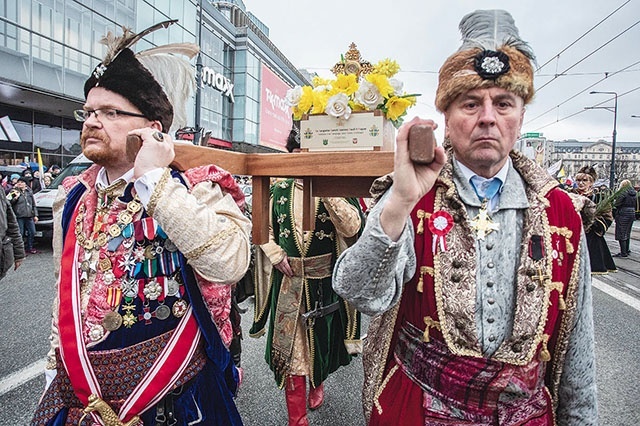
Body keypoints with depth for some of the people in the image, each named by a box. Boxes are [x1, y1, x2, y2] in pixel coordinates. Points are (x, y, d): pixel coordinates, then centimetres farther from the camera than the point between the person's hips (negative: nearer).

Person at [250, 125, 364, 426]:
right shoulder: (280, 189, 4)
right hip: (287, 280, 2)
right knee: (290, 344, 6)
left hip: (324, 280, -1)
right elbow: (265, 228, 13)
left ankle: (317, 384, 50)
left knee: (321, 338, 18)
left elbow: (352, 227, -20)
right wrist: (275, 254, -4)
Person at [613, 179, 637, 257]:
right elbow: (635, 205, 14)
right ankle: (627, 250, 26)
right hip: (632, 213, 8)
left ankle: (623, 253, -5)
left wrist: (614, 202, 4)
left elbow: (617, 204, -16)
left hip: (623, 213, -8)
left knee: (621, 233, -4)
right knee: (627, 233, 18)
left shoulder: (623, 192, -14)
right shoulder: (634, 193, 9)